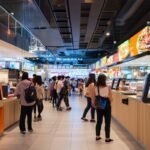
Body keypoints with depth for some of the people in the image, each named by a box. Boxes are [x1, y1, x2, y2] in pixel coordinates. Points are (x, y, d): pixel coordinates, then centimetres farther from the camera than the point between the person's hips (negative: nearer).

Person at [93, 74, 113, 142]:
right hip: (106, 107, -3)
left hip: (99, 107, 4)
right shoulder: (108, 88, -16)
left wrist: (94, 105, 11)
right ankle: (107, 138, 15)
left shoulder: (96, 88, -8)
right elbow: (110, 99, -13)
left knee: (99, 121, 17)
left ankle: (97, 136, 26)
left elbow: (94, 99, -4)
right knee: (107, 122, 8)